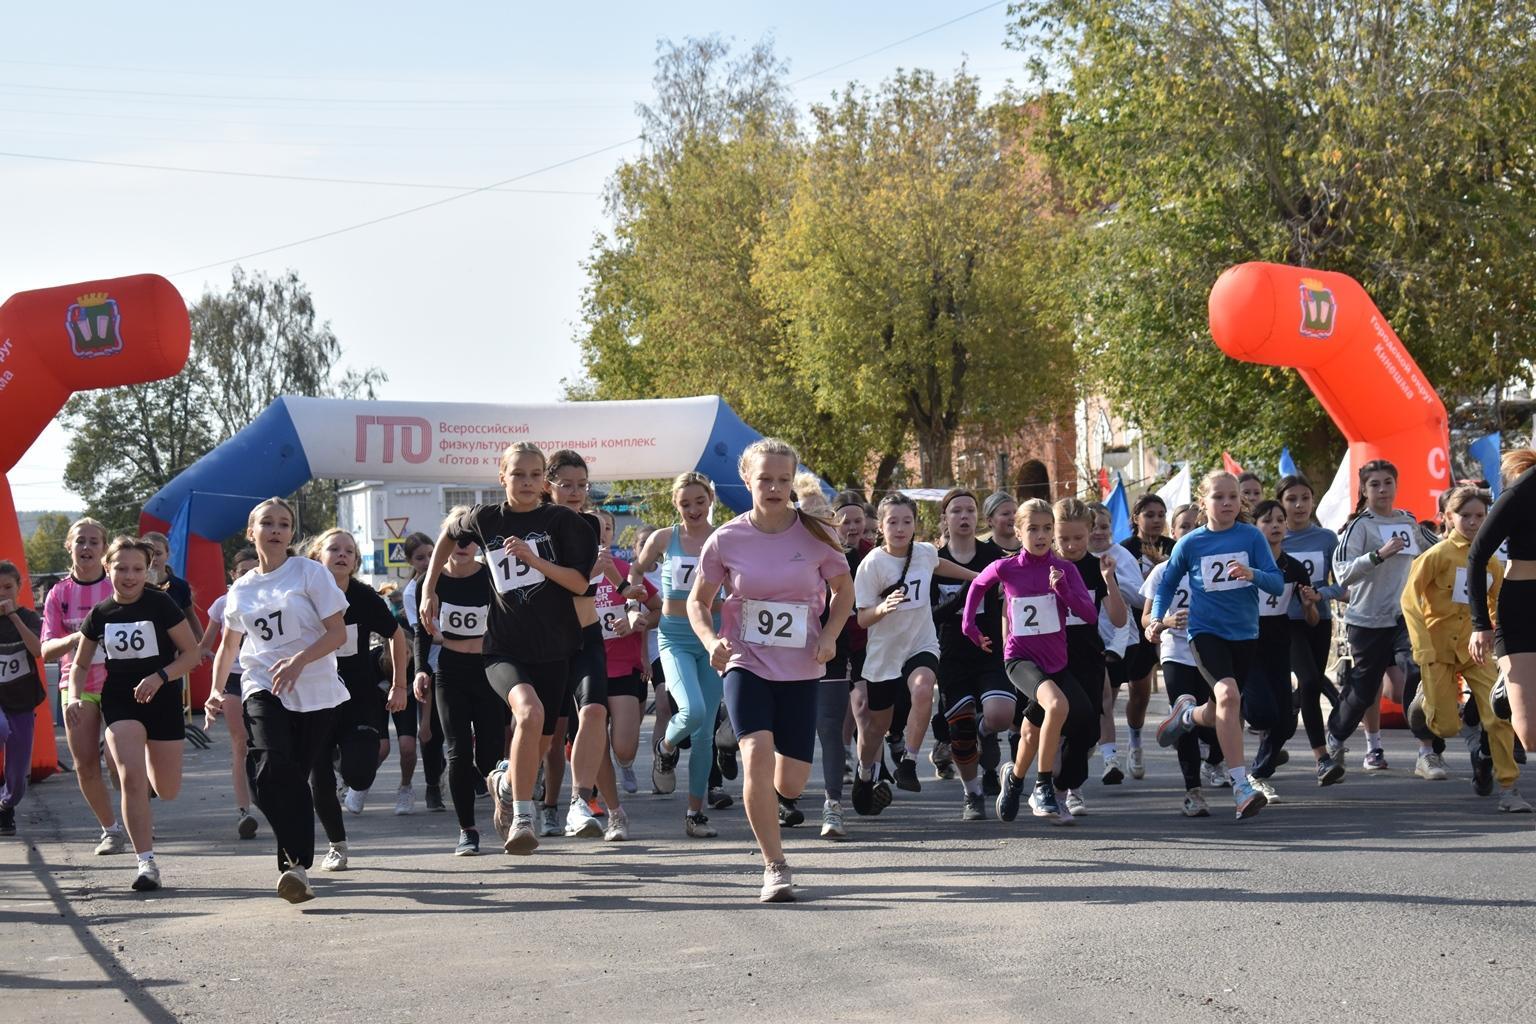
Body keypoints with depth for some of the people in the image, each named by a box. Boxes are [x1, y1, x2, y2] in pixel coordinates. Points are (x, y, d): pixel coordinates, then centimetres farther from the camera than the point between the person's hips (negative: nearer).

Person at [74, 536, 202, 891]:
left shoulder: (161, 605, -9)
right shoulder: (99, 615, 0)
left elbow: (192, 653, -7)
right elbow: (79, 665, 11)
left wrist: (159, 677, -22)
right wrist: (75, 696, -8)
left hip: (163, 701, -1)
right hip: (119, 701, 1)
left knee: (167, 791, 10)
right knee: (132, 778, -18)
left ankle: (152, 760, 49)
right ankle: (147, 863, -14)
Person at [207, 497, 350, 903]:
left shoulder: (310, 573, 1)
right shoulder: (241, 590, 13)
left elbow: (338, 633, -6)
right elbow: (229, 645, 28)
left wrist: (299, 660, -20)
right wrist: (216, 688, 15)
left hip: (315, 692, -1)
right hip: (262, 690, 1)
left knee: (296, 778, -1)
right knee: (271, 769, -22)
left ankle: (295, 865, 10)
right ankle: (297, 862, -23)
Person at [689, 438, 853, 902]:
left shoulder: (815, 536, -4)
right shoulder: (726, 540, -5)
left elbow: (843, 590, 11)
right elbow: (698, 601, 6)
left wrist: (829, 635, -7)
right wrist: (712, 641, -13)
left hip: (800, 669, 1)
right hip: (746, 663, -1)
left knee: (790, 784, 1)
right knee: (757, 750, -25)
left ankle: (764, 797, 41)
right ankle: (775, 867, -16)